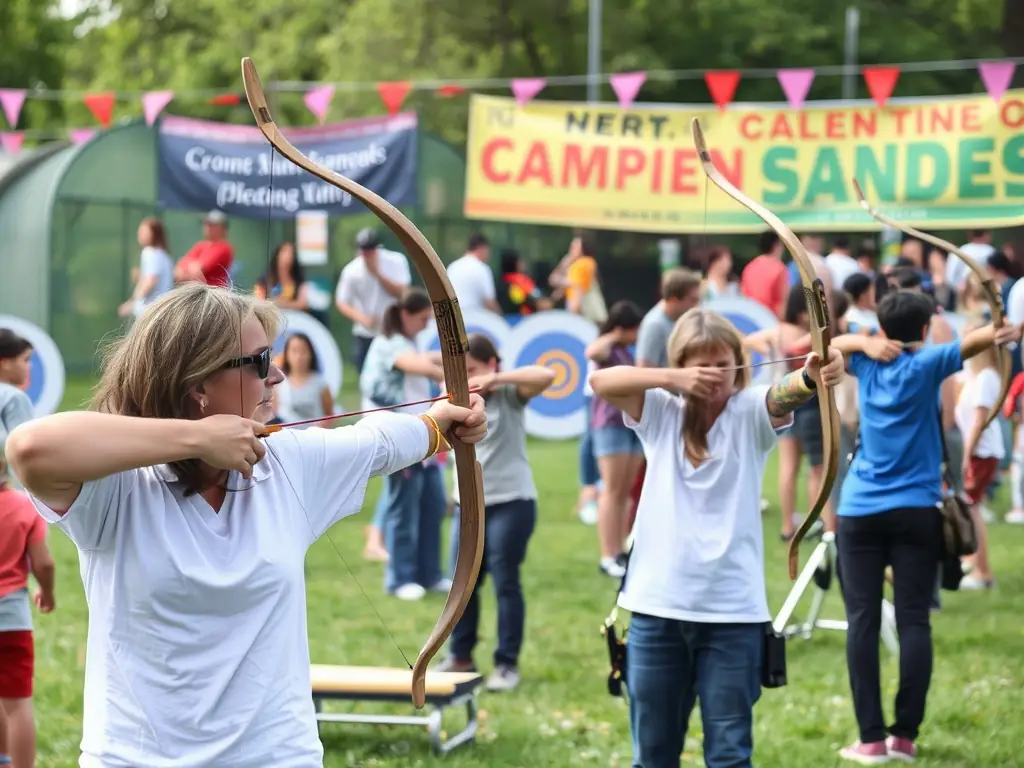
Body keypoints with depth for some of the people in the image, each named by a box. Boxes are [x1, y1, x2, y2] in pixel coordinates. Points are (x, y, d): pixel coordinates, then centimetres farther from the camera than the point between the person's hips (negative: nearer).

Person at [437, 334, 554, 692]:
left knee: (506, 583, 0)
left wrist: (495, 380, -24)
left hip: (510, 502, -5)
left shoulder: (508, 393, -6)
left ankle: (507, 663, 8)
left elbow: (547, 376, -22)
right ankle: (460, 656, 22)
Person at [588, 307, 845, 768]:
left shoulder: (750, 412, -2)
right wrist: (672, 380, -19)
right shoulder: (661, 412, 5)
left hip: (732, 609, -2)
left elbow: (785, 393, -24)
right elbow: (601, 381, -8)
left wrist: (813, 376, -47)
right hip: (657, 606, 2)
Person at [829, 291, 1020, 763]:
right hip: (915, 511, -2)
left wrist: (867, 343, 5)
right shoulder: (926, 364, -2)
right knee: (913, 621, 1)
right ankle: (905, 735, -3)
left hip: (859, 511, 2)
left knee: (863, 620, -1)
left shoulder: (867, 364, 7)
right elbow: (971, 342, -19)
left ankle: (871, 738, -6)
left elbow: (835, 343, 25)